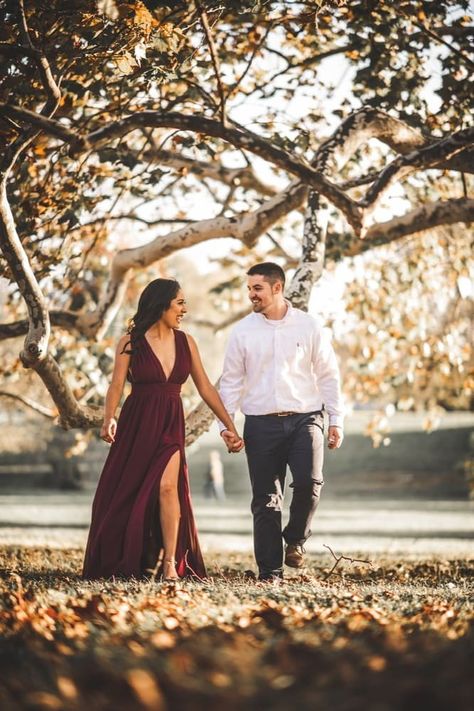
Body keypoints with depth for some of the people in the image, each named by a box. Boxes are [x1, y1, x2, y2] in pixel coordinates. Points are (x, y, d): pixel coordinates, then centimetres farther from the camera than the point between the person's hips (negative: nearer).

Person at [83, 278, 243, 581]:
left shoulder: (185, 342, 5)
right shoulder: (131, 343, -5)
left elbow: (206, 388, 8)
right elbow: (117, 386, -12)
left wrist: (230, 426, 6)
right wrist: (109, 419, -30)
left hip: (171, 423, 2)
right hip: (137, 423, -1)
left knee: (167, 485, -18)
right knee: (125, 494, 5)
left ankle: (171, 563, -13)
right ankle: (121, 564, 21)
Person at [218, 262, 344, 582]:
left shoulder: (309, 326, 3)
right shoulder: (243, 331, 5)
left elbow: (328, 375, 7)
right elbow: (231, 381, 8)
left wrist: (336, 420, 2)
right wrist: (226, 425, 0)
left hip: (304, 418, -1)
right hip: (261, 424, 1)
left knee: (309, 483, -19)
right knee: (266, 500, 1)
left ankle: (296, 539, 9)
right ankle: (270, 571, 9)